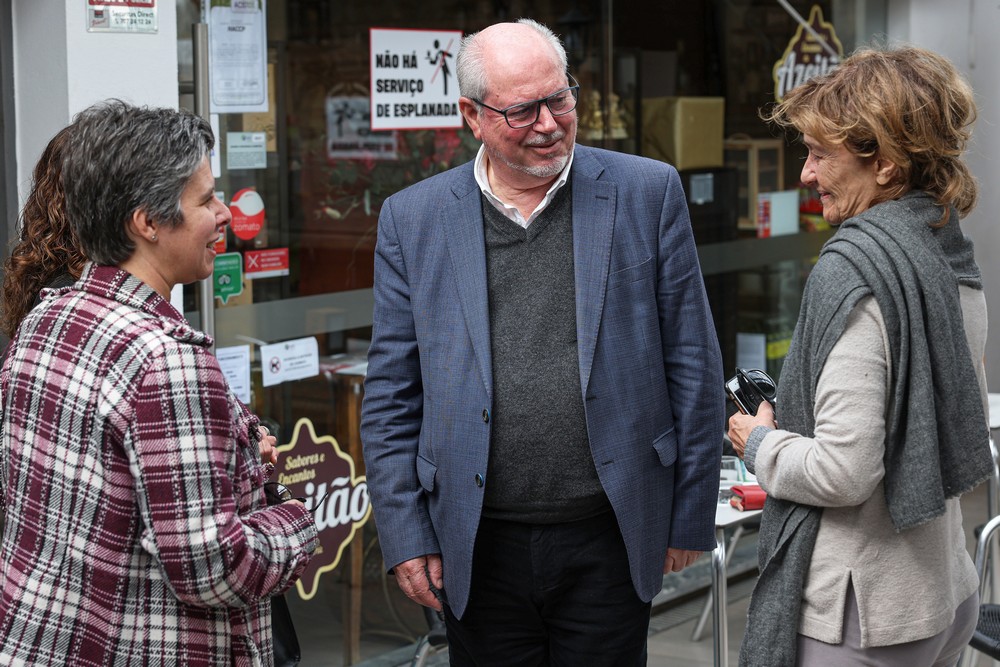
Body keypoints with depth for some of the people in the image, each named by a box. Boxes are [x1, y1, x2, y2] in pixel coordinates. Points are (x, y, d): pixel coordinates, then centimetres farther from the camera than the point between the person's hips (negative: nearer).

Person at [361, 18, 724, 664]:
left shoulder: (648, 193, -1)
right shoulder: (413, 219, 2)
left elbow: (693, 366, 1)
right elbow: (391, 397, 5)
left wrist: (691, 518, 1)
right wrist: (407, 536, 0)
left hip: (608, 540, -1)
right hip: (479, 548, 1)